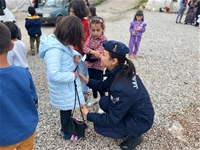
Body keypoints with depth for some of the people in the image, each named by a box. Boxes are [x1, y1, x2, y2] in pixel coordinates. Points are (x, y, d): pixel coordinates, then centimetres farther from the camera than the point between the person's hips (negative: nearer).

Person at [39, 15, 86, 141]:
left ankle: (67, 125, 53)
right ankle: (66, 133, 40)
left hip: (68, 85, 9)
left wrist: (76, 56, -8)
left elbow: (70, 52, 15)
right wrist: (73, 76, -25)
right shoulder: (54, 50, -33)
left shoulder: (63, 43, -3)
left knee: (68, 109, 28)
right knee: (66, 110, 14)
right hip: (63, 89, -9)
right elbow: (54, 75, -37)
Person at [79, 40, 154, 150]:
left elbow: (111, 120, -23)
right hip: (134, 109, 8)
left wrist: (88, 115, -11)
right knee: (104, 102, 6)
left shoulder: (121, 88, -35)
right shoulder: (121, 70, -11)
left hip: (141, 121, -8)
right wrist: (87, 81, -3)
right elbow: (105, 85, 9)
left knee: (98, 126, -7)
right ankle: (129, 128, 16)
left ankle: (134, 136, 7)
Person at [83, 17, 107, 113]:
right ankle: (95, 98, 41)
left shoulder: (104, 40, -17)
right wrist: (92, 51, -28)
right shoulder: (91, 37, 1)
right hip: (90, 64, 6)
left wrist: (89, 52, -23)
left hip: (98, 66, -6)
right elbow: (85, 47, -12)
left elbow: (98, 53, -25)